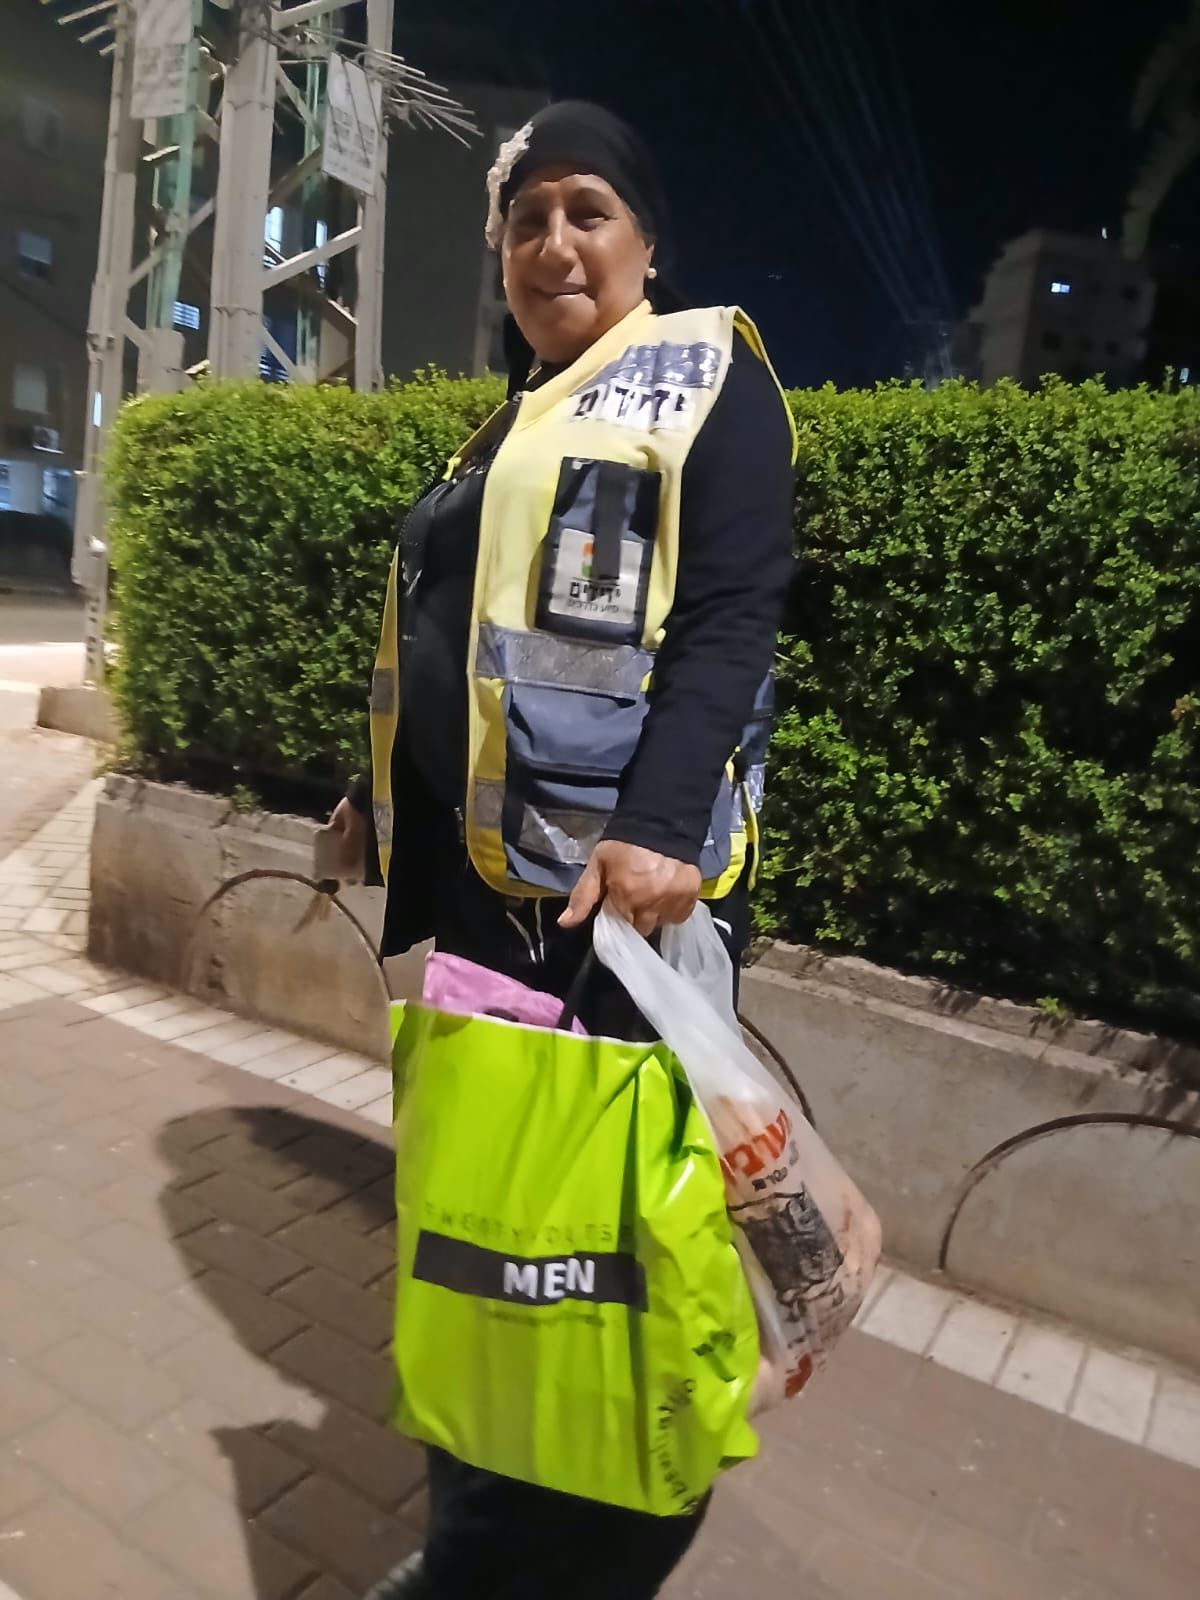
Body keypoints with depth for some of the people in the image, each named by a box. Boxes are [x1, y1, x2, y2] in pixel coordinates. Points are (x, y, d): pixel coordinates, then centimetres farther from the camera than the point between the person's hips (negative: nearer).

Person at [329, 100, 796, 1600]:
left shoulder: (706, 374, 2)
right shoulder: (510, 426, 23)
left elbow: (730, 614, -12)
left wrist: (659, 826, -24)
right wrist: (383, 790, 25)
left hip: (628, 872, -7)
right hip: (484, 867, 8)